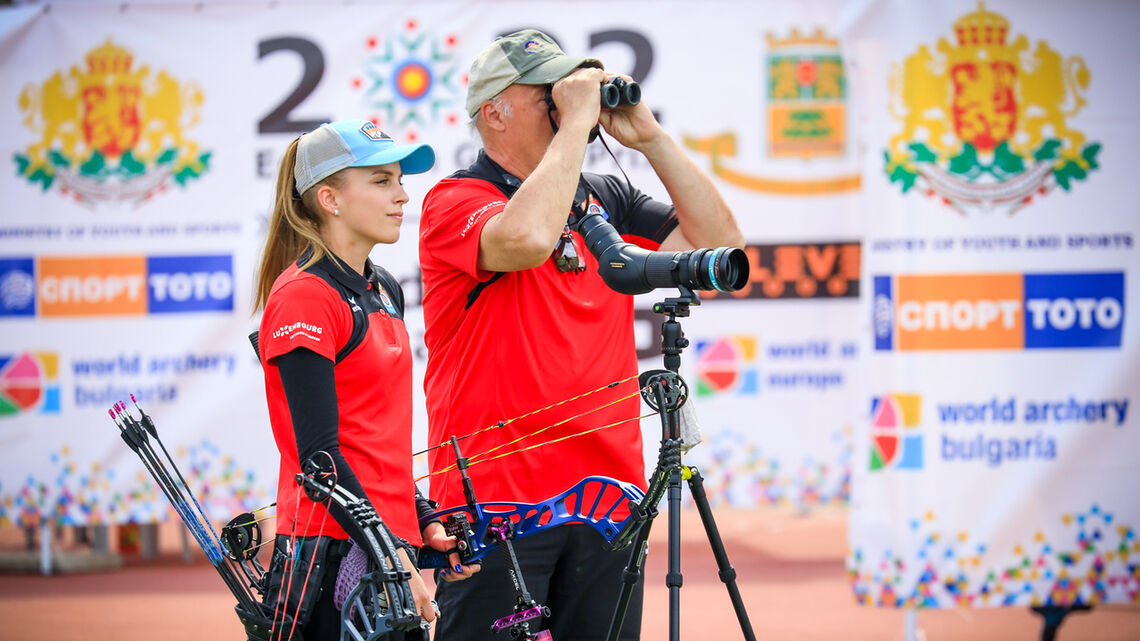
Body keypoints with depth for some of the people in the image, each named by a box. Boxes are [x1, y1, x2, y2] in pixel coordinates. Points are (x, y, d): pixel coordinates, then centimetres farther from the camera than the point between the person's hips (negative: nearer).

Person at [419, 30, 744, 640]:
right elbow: (527, 237, -26)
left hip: (607, 497, 6)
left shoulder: (607, 201, 15)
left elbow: (718, 240, 9)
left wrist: (650, 138, 3)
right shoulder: (454, 201, -4)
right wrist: (576, 120, -16)